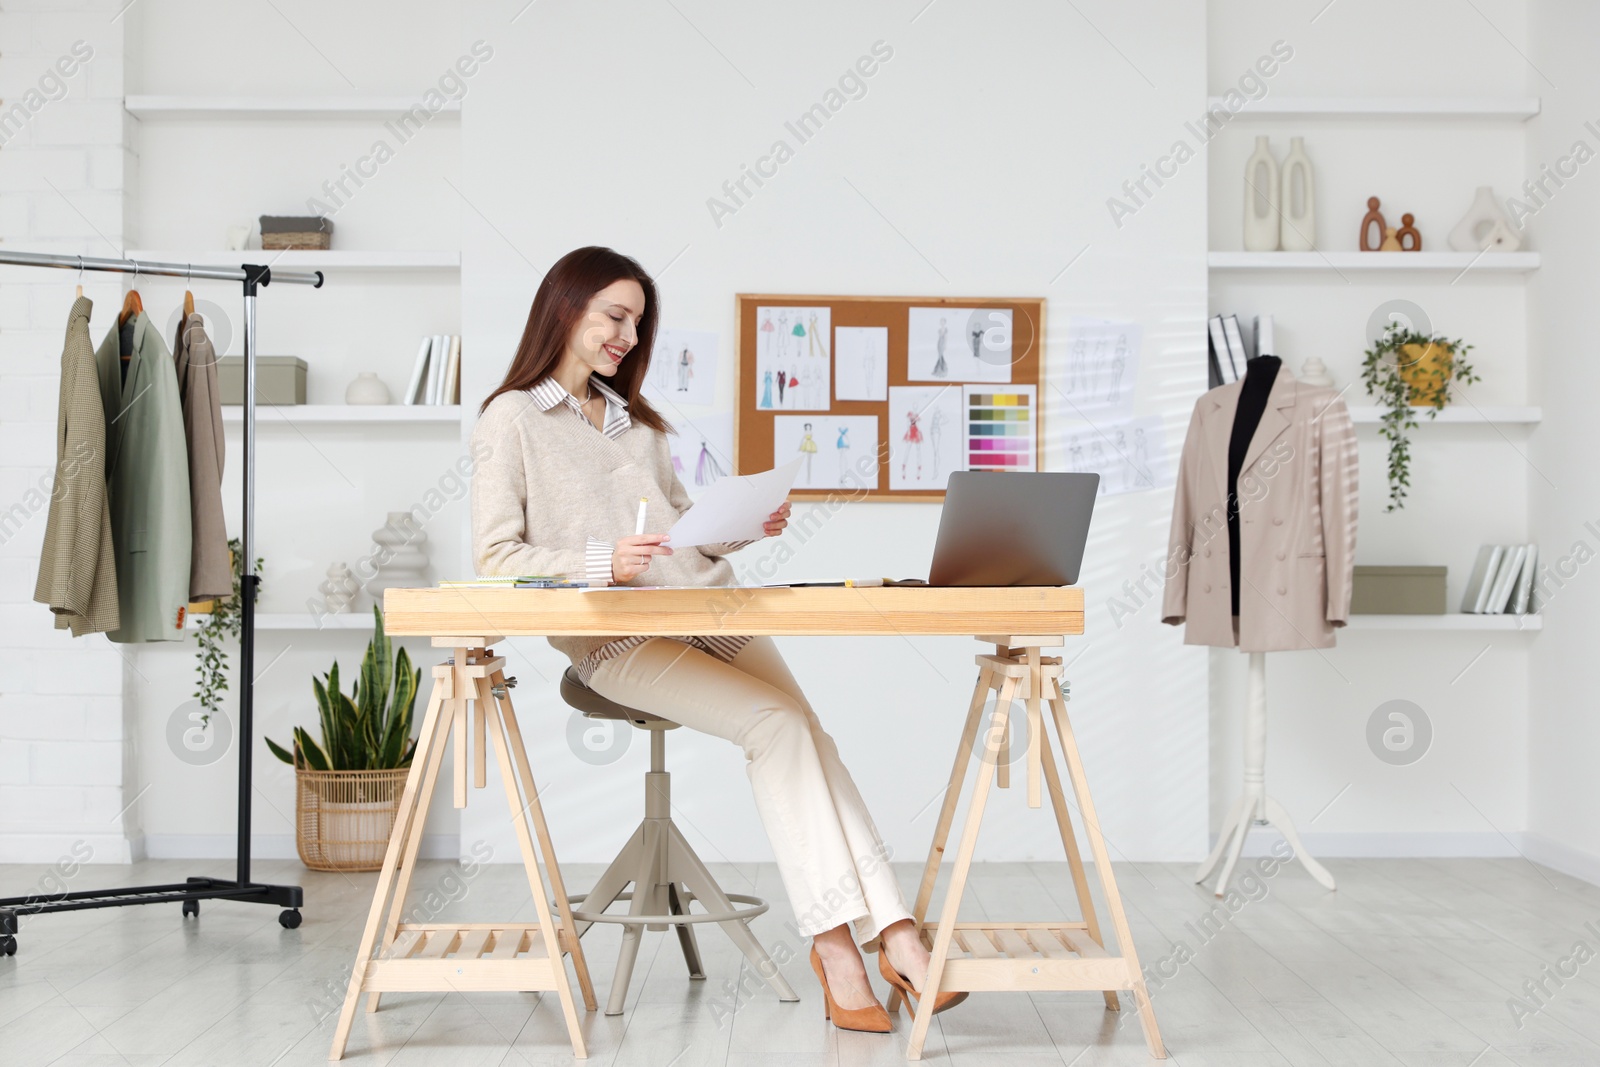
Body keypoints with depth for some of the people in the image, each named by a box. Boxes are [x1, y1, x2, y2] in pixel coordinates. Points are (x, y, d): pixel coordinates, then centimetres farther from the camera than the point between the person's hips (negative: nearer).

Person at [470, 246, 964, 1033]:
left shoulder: (638, 420, 27)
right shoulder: (511, 419, 6)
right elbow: (496, 557, -4)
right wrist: (602, 562, -17)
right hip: (617, 639, -6)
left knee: (805, 735, -18)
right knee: (777, 722, -25)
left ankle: (889, 932, -26)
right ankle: (849, 938, -24)